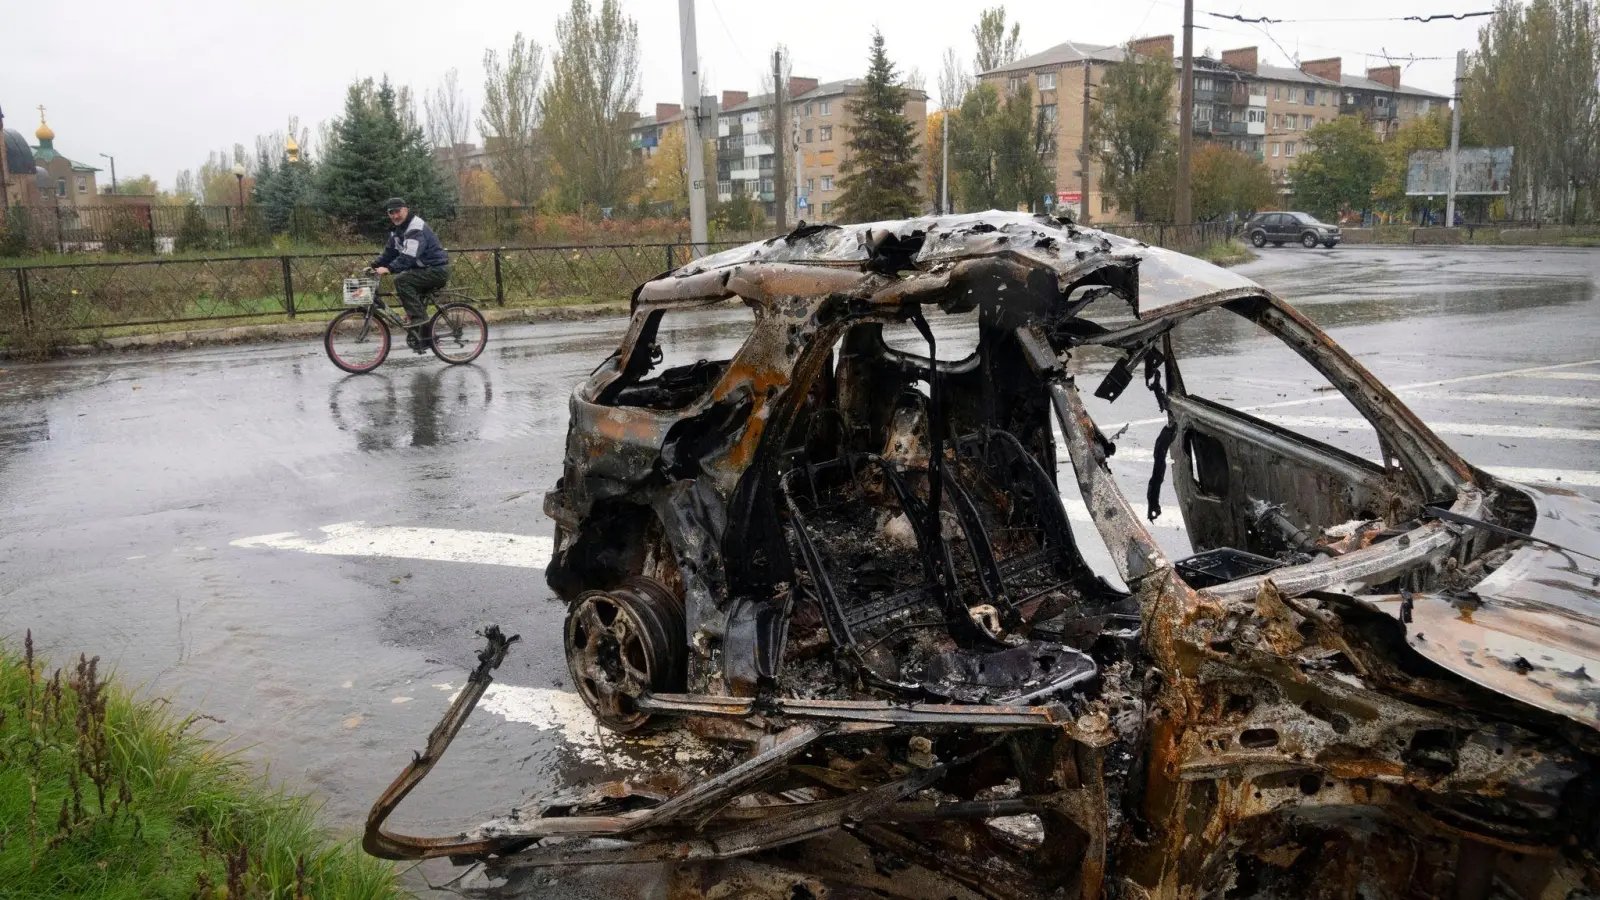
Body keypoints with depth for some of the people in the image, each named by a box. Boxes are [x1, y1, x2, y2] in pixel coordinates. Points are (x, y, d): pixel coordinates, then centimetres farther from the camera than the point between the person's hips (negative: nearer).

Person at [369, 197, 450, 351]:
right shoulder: (398, 229, 10)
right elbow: (390, 251, 13)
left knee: (401, 279, -26)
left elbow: (409, 256, -31)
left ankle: (417, 316, -19)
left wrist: (389, 269, -37)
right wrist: (374, 266, 0)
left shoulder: (416, 228, -20)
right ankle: (424, 339, 27)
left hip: (437, 270, -10)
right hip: (426, 270, 10)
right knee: (416, 301, 17)